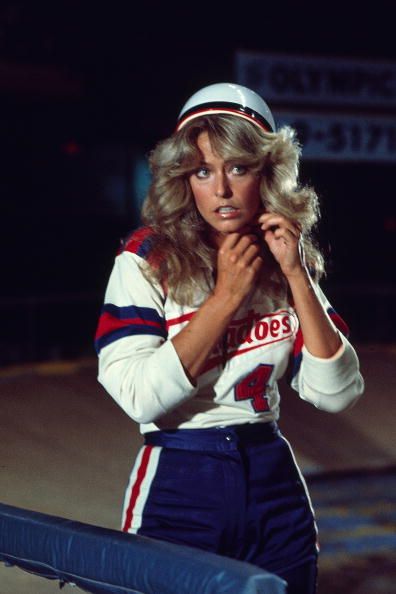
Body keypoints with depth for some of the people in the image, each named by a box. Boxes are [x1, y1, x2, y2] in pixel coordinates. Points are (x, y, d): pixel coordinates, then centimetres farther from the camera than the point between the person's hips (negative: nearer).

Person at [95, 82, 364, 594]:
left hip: (275, 487, 4)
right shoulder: (147, 260, -9)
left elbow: (336, 394, -5)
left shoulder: (285, 260, 3)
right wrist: (226, 296, -18)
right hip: (179, 491, -4)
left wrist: (295, 277, -12)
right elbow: (139, 397, -20)